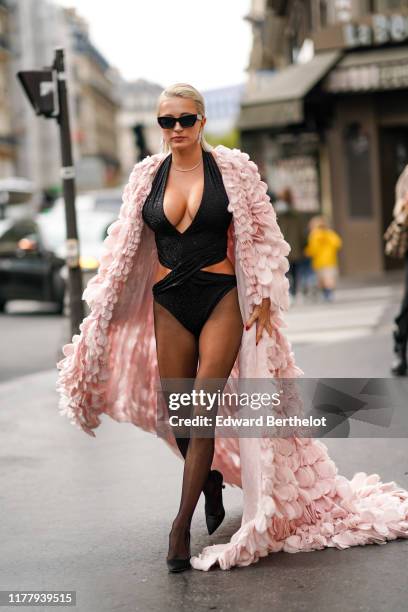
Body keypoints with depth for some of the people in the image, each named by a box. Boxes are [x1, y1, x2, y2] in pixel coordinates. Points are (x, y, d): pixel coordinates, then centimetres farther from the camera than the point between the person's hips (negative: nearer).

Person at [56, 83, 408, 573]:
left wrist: (263, 299, -4)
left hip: (221, 298, -3)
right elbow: (123, 245, 10)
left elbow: (262, 237, 1)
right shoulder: (147, 175, 6)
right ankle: (213, 482, 34)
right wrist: (100, 308, 8)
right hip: (168, 303, 3)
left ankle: (181, 525, -7)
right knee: (175, 415, 5)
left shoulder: (234, 168, -1)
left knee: (203, 409, -12)